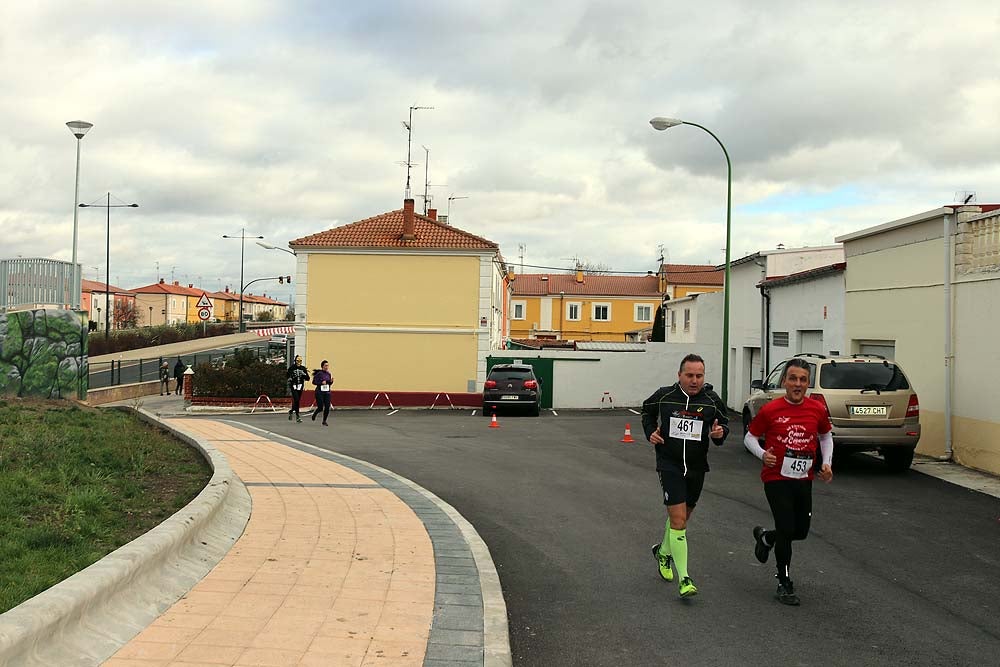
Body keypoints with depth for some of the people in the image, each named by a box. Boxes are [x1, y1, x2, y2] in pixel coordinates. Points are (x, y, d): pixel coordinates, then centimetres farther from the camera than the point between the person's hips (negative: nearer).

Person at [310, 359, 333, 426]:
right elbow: (314, 382, -10)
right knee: (320, 407, -3)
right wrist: (321, 382, -21)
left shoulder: (329, 374, 8)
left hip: (327, 392, 5)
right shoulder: (319, 373, -10)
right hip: (320, 392, -5)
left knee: (327, 407, -3)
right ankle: (314, 414, 31)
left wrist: (331, 381, -3)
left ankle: (324, 421, 12)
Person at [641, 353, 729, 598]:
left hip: (697, 467, 3)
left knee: (681, 517, 19)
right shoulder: (663, 396, -5)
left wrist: (720, 432, -15)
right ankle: (684, 579, -13)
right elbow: (647, 411, 15)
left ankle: (663, 552, 49)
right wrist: (650, 432, -1)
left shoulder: (712, 401, -5)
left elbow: (725, 422, 8)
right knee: (678, 519, -14)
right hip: (669, 465, -3)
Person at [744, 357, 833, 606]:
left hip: (804, 480, 4)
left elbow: (826, 436, 16)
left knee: (801, 531, 9)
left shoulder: (817, 409, -2)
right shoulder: (770, 410, -11)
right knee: (787, 529, -8)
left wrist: (826, 463, 3)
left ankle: (765, 537, 41)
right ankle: (784, 584, 10)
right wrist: (762, 454, -19)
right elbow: (750, 437, 0)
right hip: (776, 479, -4)